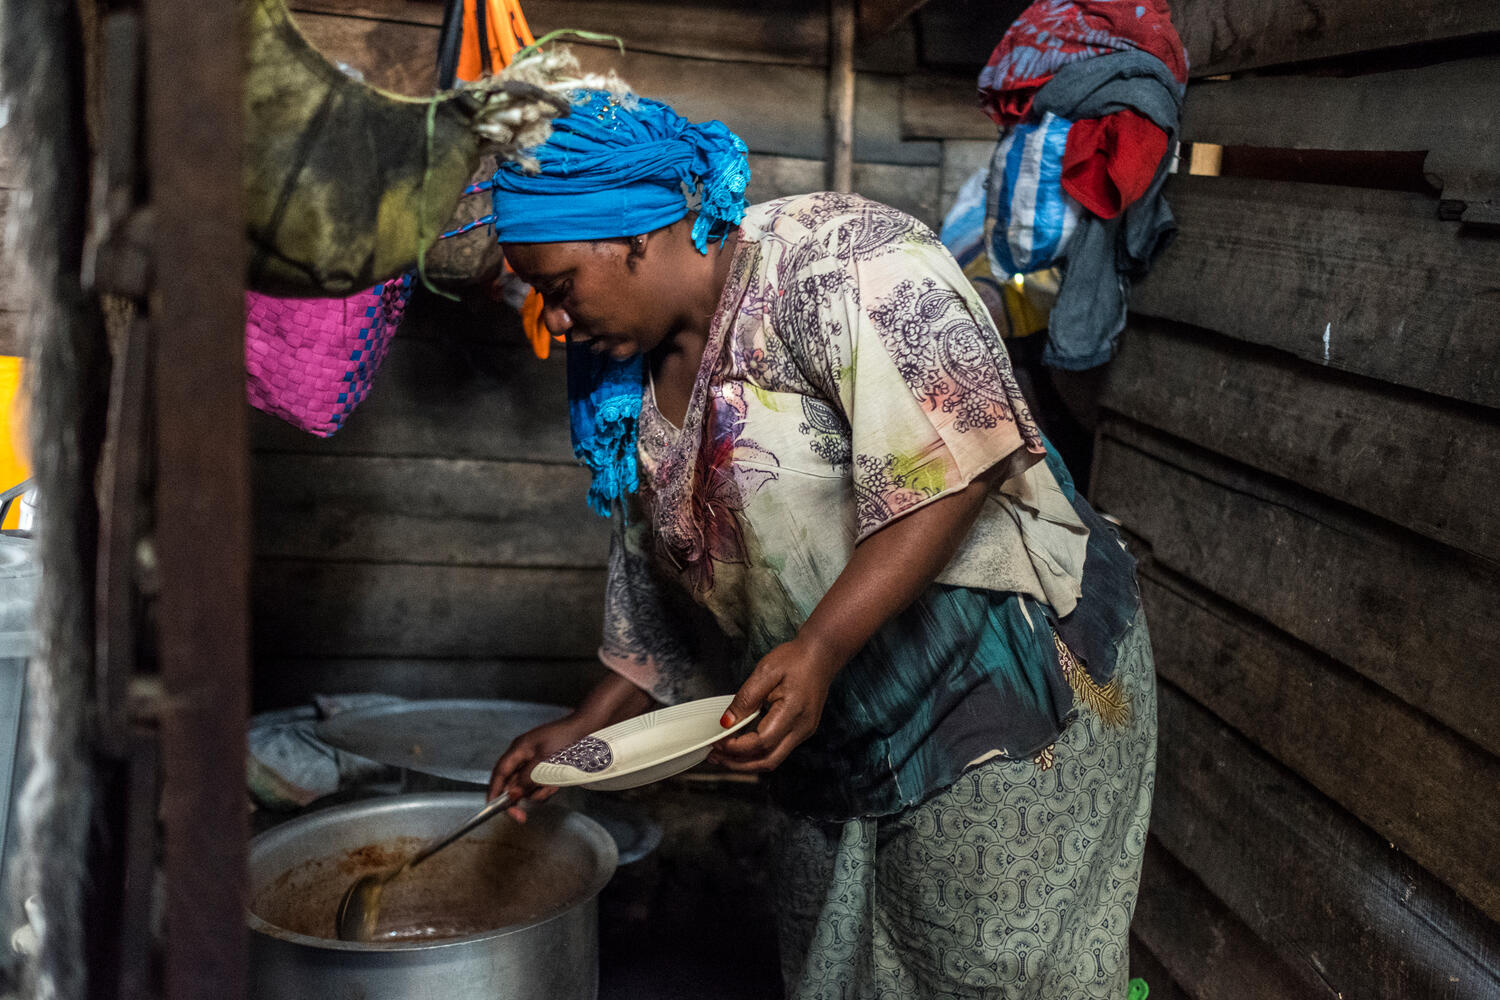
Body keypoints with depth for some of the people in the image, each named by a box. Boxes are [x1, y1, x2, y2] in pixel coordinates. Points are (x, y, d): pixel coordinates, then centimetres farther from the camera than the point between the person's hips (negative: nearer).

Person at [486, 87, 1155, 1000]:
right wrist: (586, 728, 16)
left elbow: (953, 462, -26)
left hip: (1012, 681, -8)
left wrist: (819, 650, -30)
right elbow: (670, 597, 19)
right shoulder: (638, 392, 10)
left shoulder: (834, 257, -17)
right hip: (848, 744, 8)